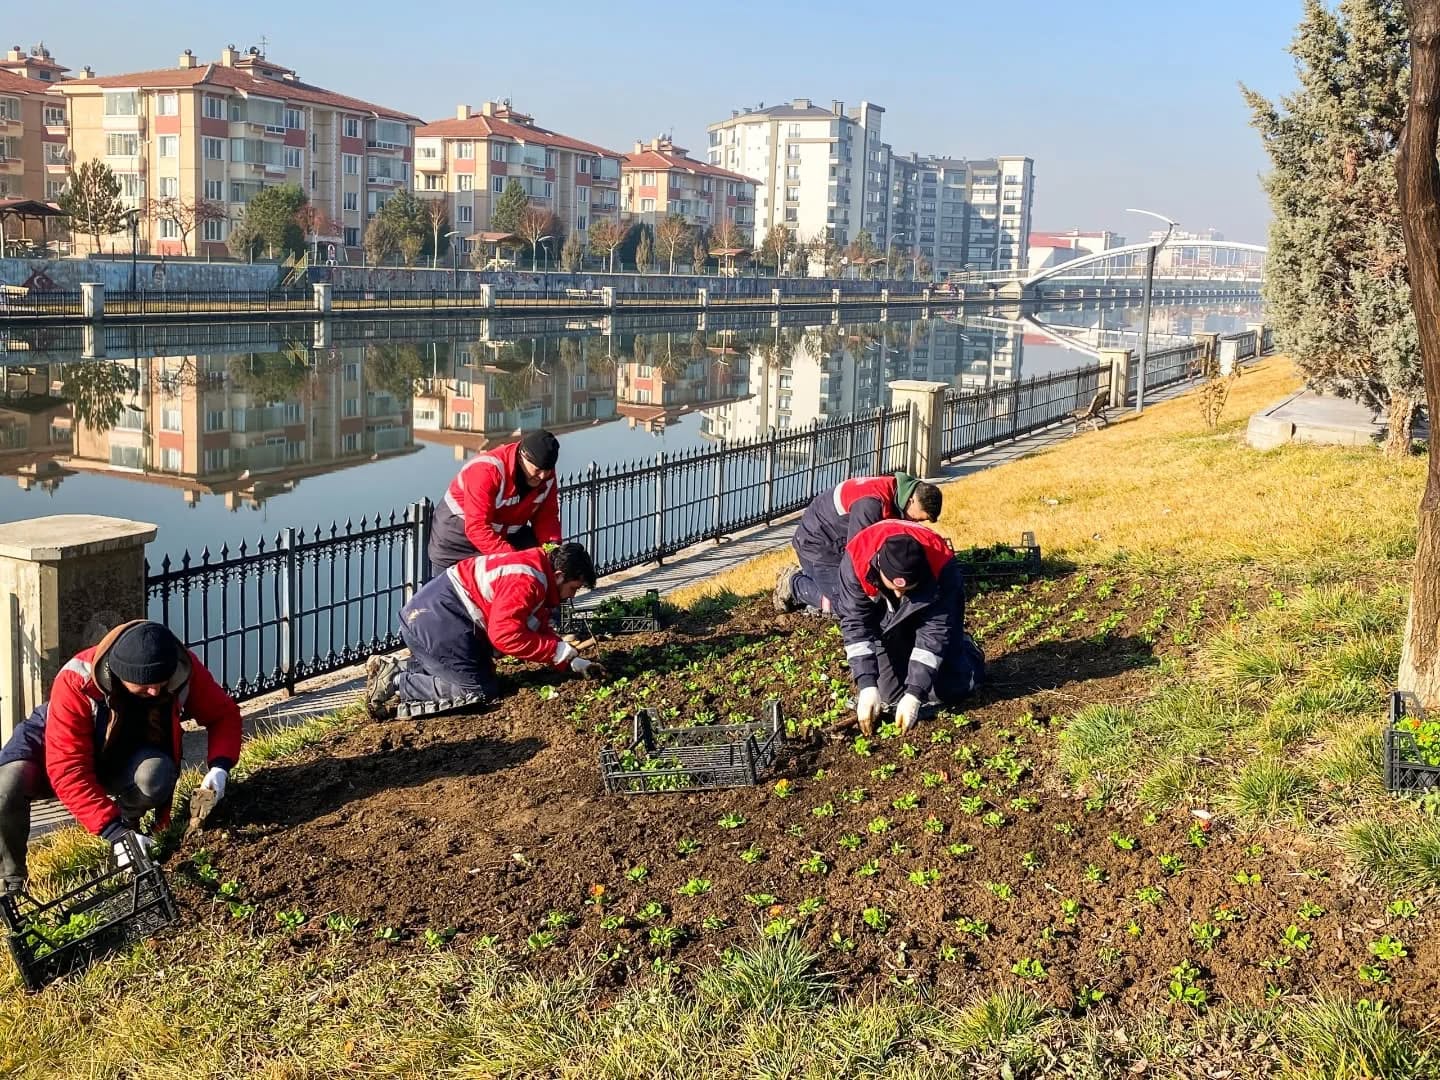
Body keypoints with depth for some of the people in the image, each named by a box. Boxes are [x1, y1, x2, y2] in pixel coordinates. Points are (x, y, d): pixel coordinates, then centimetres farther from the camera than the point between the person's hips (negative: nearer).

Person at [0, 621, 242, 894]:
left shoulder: (184, 668, -29)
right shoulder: (75, 683, -37)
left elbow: (224, 713, -12)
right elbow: (68, 771, -38)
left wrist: (219, 767, -31)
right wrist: (115, 832, -45)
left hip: (128, 757, 1)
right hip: (56, 741, -1)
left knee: (155, 777, -35)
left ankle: (126, 820, -2)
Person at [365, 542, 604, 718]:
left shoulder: (538, 575, 13)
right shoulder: (526, 581, -21)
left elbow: (540, 632, 17)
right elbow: (505, 634, -29)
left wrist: (574, 662, 5)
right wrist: (560, 651, -21)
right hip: (435, 620, -11)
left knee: (483, 673, 19)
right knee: (479, 692, -12)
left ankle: (394, 669, 13)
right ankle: (395, 683, -8)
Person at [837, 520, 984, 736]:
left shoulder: (942, 566, -39)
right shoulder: (856, 559, -37)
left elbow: (935, 631, -33)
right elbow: (855, 623, -31)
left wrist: (914, 695, -37)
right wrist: (867, 686, -38)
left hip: (932, 607, -1)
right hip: (885, 618, 1)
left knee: (946, 690, -8)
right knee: (890, 693, -7)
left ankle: (966, 650, 24)